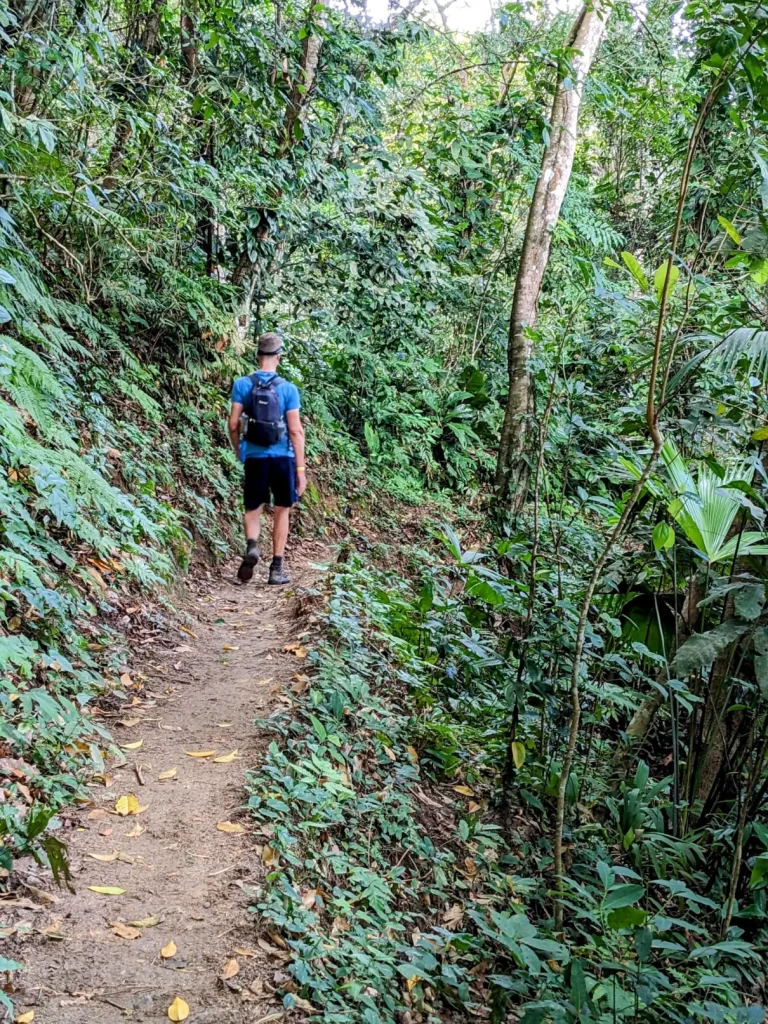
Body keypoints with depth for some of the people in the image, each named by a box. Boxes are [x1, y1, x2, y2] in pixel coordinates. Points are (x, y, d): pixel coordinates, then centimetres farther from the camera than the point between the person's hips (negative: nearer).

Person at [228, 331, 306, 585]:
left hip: (255, 457, 1)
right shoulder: (288, 389, -7)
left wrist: (239, 453, 14)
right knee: (282, 511, 13)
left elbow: (233, 424, -3)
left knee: (252, 510, 13)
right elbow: (295, 430, -9)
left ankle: (251, 545, -17)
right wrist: (301, 469, -5)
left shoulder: (242, 385, -3)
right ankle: (277, 568, 15)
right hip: (283, 458, -1)